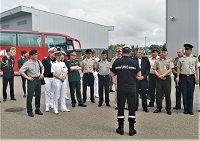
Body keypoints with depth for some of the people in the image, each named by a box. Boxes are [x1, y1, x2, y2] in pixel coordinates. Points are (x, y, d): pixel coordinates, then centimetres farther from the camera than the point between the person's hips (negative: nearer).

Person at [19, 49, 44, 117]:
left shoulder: (38, 62, 5)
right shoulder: (27, 63, -11)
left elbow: (42, 67, 24)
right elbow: (21, 71, -12)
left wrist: (42, 74, 10)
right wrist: (27, 77, -13)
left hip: (38, 79, 6)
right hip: (32, 80, -5)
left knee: (38, 95, 12)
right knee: (30, 96, -2)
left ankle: (37, 109, 26)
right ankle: (29, 111, 10)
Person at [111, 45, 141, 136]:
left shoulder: (116, 62, -2)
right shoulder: (134, 62, -5)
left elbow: (112, 74, 6)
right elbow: (139, 76, -1)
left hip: (120, 88, 1)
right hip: (131, 88, -1)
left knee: (120, 107, 9)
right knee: (131, 107, 6)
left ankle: (121, 128, 17)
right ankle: (131, 129, 10)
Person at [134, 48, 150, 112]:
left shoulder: (146, 59, 5)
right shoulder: (134, 59, 3)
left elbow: (148, 68, 5)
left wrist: (144, 76, -6)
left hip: (143, 78, 0)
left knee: (144, 93, 3)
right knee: (135, 93, 3)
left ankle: (145, 107, 15)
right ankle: (135, 106, 15)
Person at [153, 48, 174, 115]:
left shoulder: (169, 60, 5)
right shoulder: (157, 60, 11)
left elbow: (170, 69, -4)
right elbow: (154, 70, 7)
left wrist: (163, 75, -15)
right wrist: (159, 76, -8)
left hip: (167, 78, -2)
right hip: (158, 78, 2)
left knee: (167, 93, 1)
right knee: (158, 93, 4)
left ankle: (168, 108, 10)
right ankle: (158, 107, 14)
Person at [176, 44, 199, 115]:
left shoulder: (195, 59, 7)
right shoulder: (181, 59, 6)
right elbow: (178, 68, 7)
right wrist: (178, 77, -1)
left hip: (191, 77, 0)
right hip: (183, 77, 0)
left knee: (191, 94, 3)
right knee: (184, 94, 3)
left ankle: (190, 109, 12)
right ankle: (186, 109, 12)